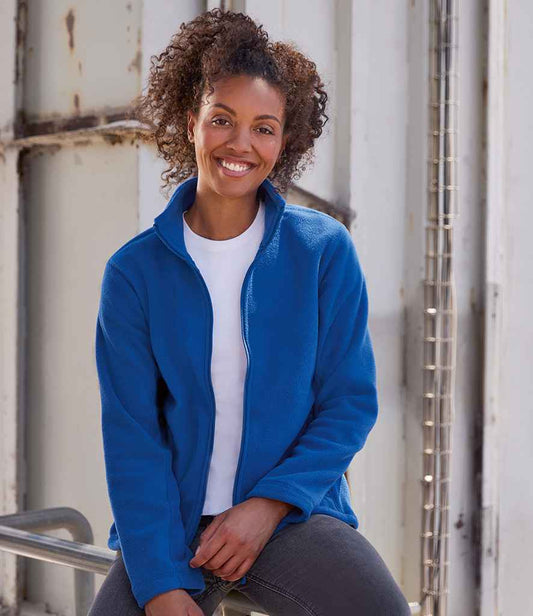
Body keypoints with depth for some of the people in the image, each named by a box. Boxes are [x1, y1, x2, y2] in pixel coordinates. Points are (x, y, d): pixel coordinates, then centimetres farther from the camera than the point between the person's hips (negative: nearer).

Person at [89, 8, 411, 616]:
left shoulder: (325, 250, -2)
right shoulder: (134, 270, -2)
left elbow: (350, 403, 1)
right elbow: (131, 435, -4)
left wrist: (269, 504, -12)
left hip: (291, 514, -1)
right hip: (172, 524, 1)